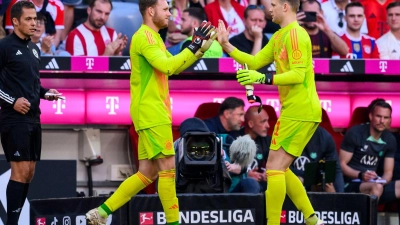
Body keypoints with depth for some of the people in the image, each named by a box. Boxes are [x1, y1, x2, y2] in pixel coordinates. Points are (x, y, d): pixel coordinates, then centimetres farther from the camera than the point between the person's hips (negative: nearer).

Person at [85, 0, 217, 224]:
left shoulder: (152, 37, 19)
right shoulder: (145, 36, -13)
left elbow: (175, 66, 24)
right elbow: (167, 66, -25)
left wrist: (201, 48, 13)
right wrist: (194, 47, -20)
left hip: (152, 113, 10)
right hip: (151, 113, -10)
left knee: (147, 173, 9)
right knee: (168, 167, -8)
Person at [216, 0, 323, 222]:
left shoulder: (295, 34, -14)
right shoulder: (279, 37, 16)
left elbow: (298, 75, -22)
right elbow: (254, 62, 18)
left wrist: (264, 78, -29)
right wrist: (226, 45, 13)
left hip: (299, 111, -10)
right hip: (298, 111, 10)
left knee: (274, 168, -9)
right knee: (280, 169, 13)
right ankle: (312, 219, 14)